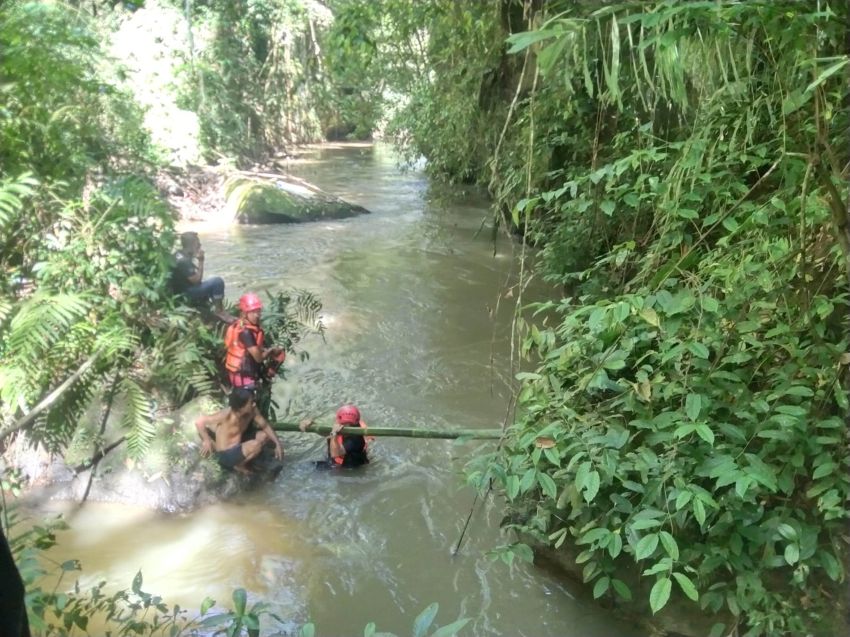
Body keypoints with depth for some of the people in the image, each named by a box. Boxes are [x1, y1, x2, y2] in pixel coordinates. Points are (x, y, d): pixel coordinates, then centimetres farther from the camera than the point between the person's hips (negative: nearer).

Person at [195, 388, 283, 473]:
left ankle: (244, 459, 6)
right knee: (256, 445, -27)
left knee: (264, 435, -2)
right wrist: (206, 441, -25)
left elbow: (265, 426, 1)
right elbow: (199, 422, -22)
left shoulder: (252, 411, -10)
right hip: (225, 456, -7)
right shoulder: (226, 416, -28)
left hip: (238, 449, 7)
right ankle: (238, 465, -2)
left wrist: (278, 444, -8)